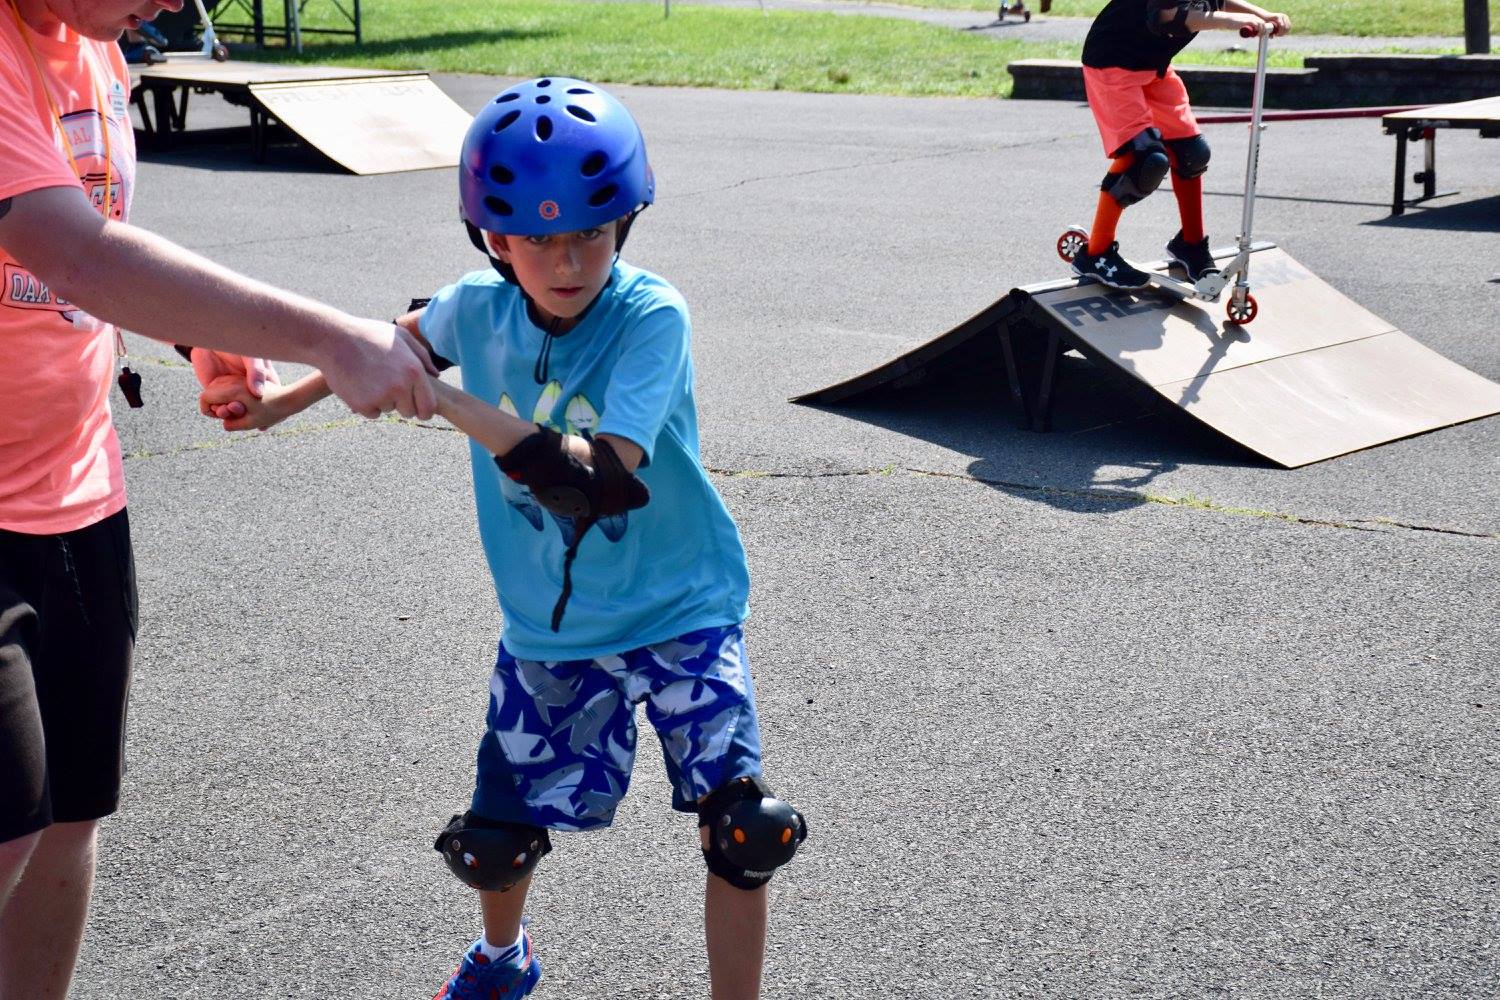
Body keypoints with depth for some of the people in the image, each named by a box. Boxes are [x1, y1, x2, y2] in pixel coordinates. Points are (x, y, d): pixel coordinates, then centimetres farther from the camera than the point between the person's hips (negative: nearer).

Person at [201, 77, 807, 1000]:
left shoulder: (652, 315, -24)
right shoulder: (480, 309, -9)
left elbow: (600, 478, -35)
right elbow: (398, 340, 16)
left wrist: (448, 403, -36)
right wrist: (284, 399, 18)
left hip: (680, 612, -4)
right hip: (547, 623, 4)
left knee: (740, 828, -12)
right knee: (500, 831, 10)